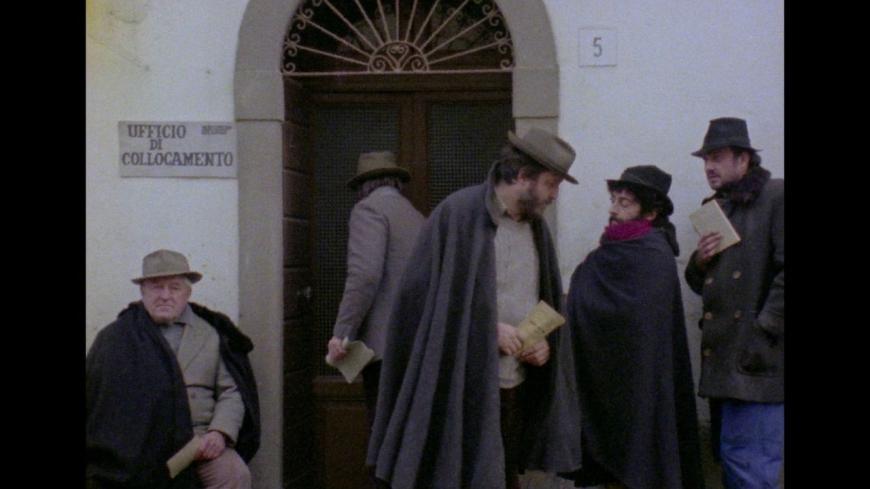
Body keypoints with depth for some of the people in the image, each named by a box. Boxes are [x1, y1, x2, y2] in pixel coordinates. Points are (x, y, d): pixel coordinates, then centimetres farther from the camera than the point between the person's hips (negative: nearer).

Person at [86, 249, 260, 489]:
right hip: (138, 445, -2)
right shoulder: (116, 338, 11)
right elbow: (96, 394, 6)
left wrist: (220, 432, -7)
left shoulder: (211, 334, 16)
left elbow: (231, 392, 12)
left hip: (200, 440, 2)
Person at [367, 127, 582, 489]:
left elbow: (546, 301, 18)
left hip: (517, 386, 7)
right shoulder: (459, 214, -11)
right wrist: (489, 328, -17)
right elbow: (423, 294, -12)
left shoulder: (536, 226, 10)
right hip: (465, 386, -7)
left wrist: (546, 342, -1)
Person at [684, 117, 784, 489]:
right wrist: (699, 262, 3)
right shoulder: (717, 209, 20)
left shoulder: (776, 197, -5)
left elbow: (786, 272, -16)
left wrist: (764, 330, -17)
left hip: (757, 362, -8)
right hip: (722, 360, 8)